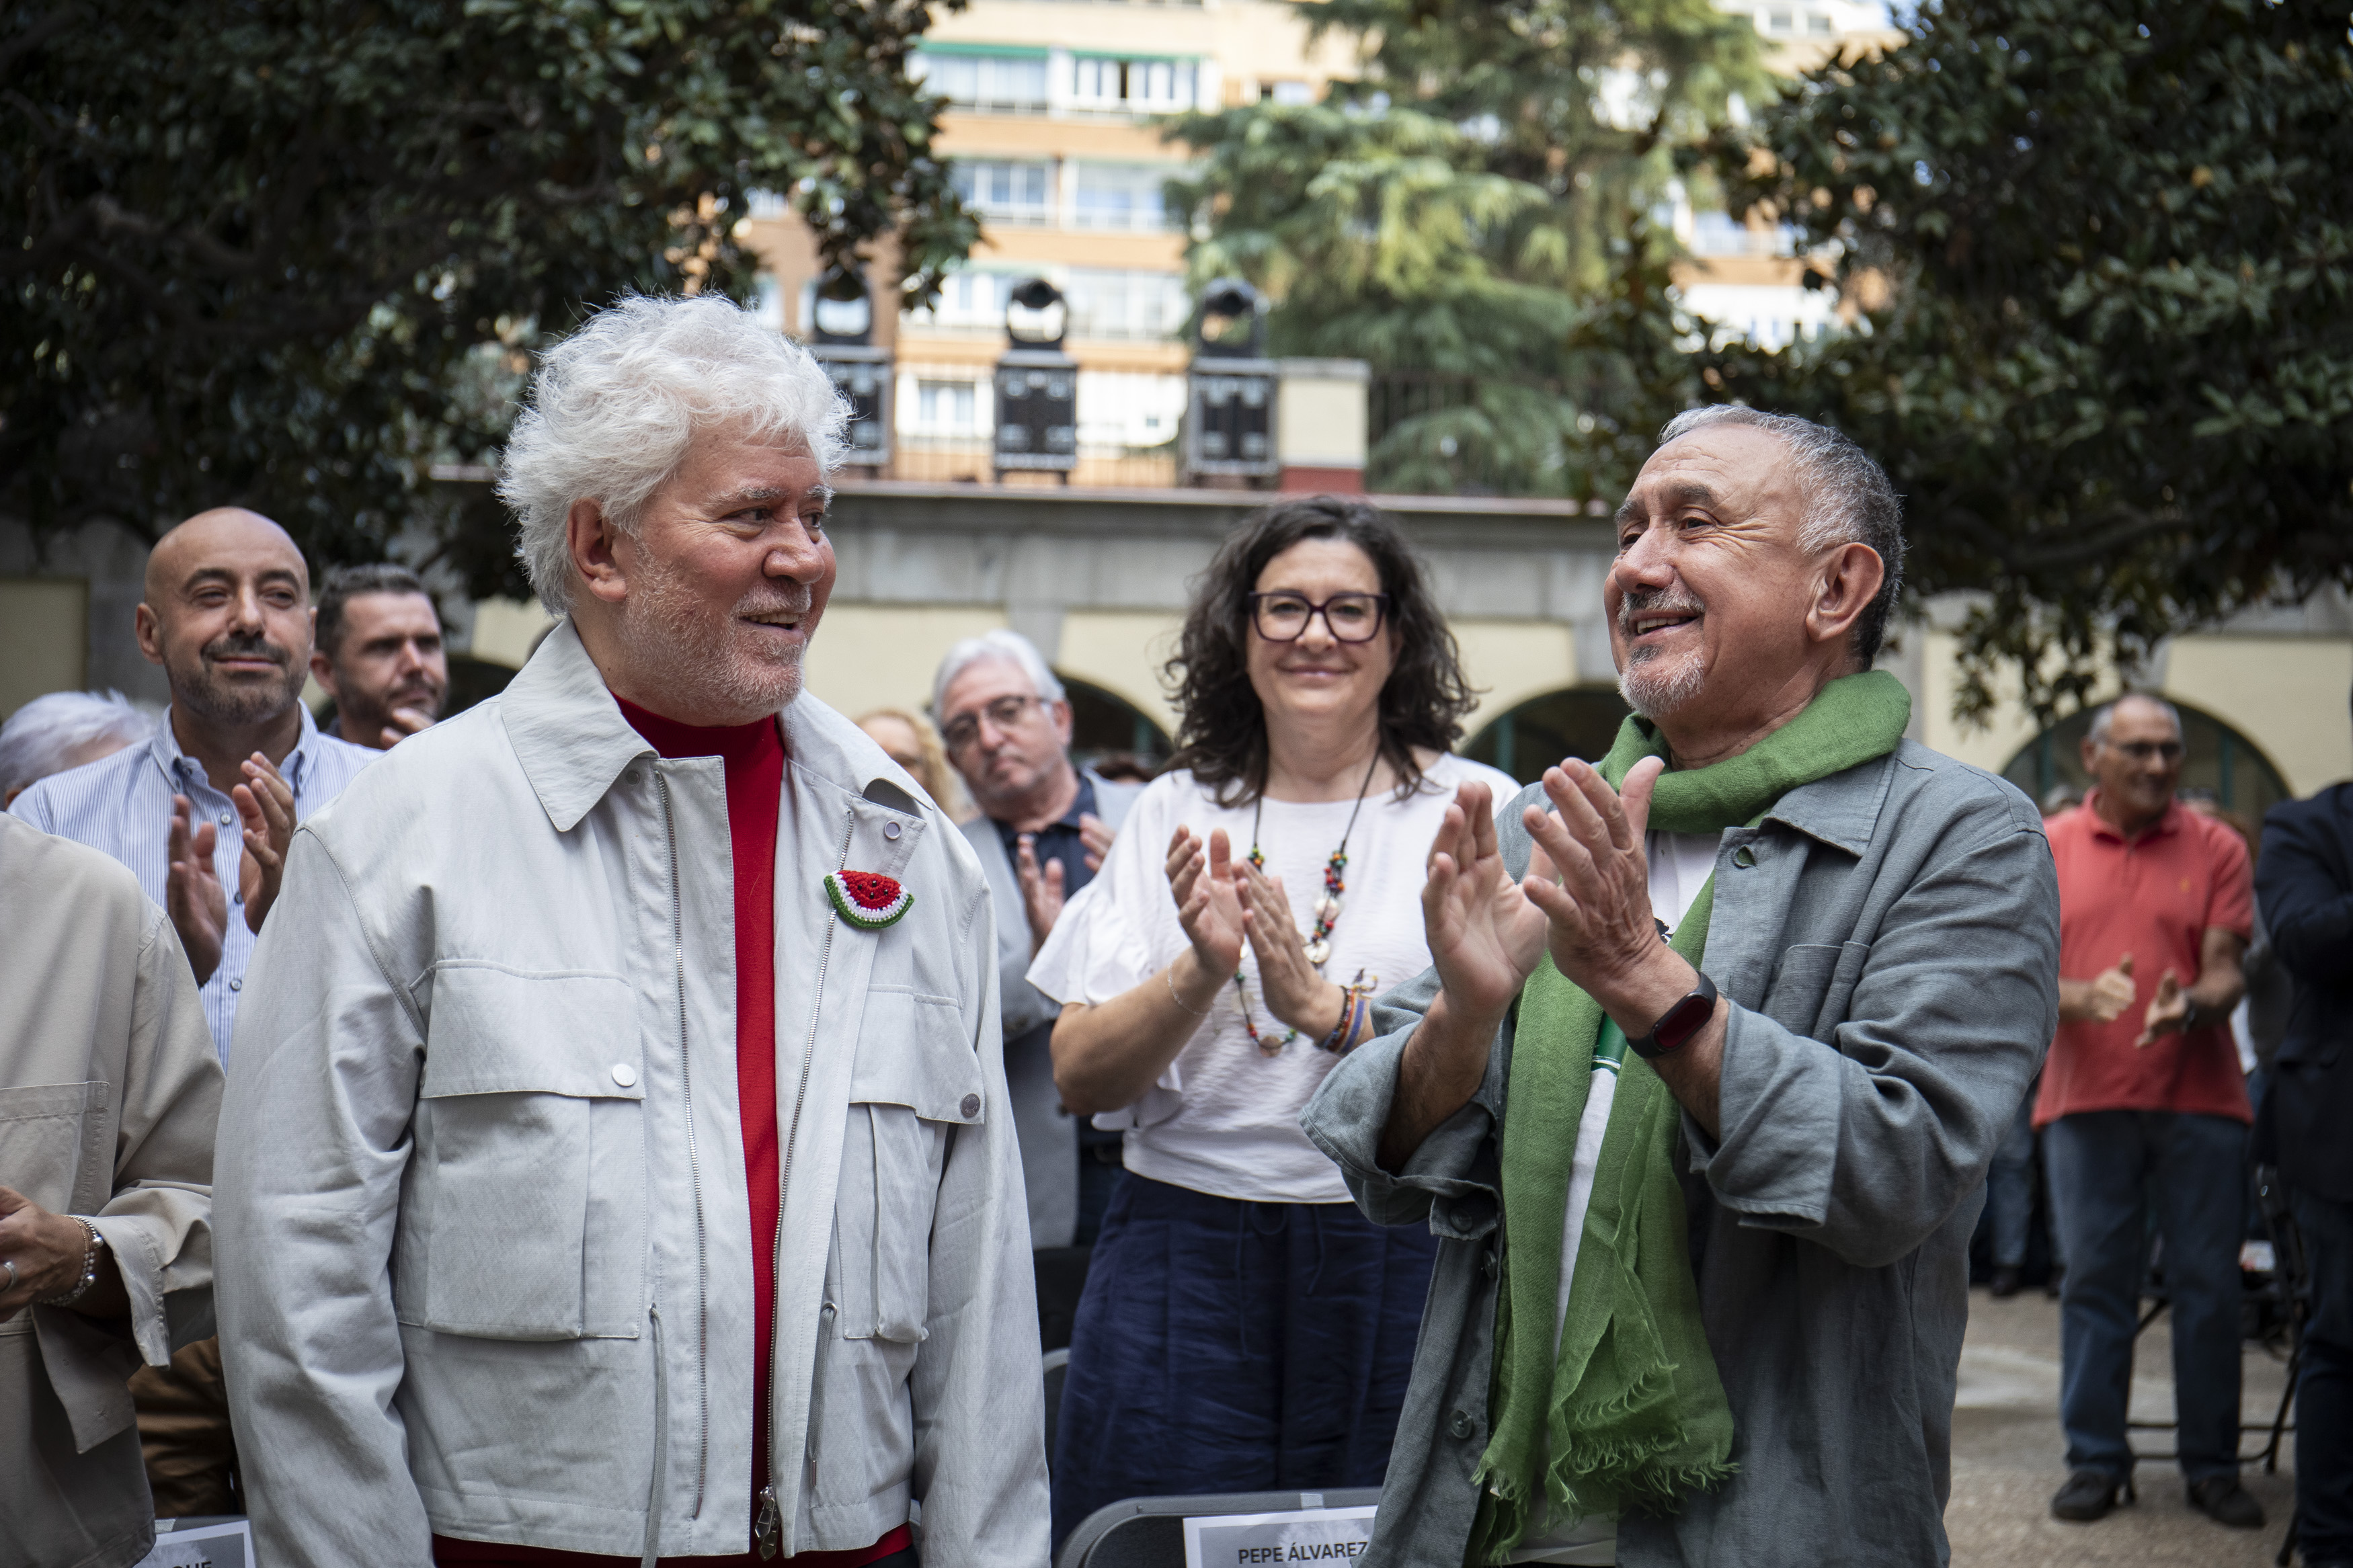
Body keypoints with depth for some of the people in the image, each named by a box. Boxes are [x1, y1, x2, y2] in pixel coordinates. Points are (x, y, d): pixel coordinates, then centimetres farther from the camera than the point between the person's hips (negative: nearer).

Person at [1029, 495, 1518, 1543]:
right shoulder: (1175, 813, 9)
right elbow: (1078, 1078, 3)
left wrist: (1325, 1006, -22)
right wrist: (1201, 973, -14)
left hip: (1402, 1263, -2)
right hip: (1183, 1266, 2)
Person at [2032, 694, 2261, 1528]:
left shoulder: (2215, 847, 5)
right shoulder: (2047, 849, 6)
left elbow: (2226, 969, -1)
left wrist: (2189, 1007, -23)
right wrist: (2082, 997, -18)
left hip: (2197, 1095, 0)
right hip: (2085, 1096, 0)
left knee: (2209, 1284, 2)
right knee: (2094, 1281, 3)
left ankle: (2213, 1465, 11)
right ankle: (2096, 1461, 12)